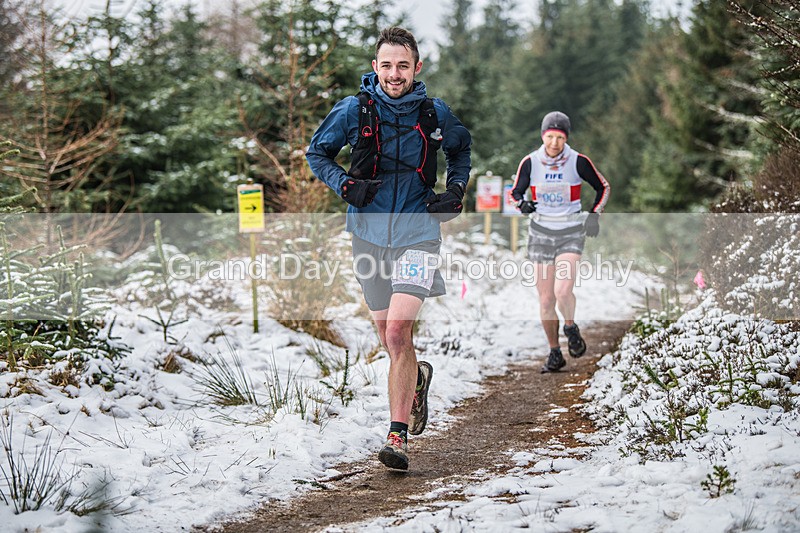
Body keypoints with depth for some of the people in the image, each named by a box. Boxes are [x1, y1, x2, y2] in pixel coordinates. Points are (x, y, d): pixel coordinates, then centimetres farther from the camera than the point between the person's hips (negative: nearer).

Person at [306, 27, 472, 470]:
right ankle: (418, 377, 45)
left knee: (398, 332, -17)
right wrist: (345, 184, -8)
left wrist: (455, 191, 5)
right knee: (389, 339, 10)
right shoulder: (353, 110, -4)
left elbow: (462, 149, 20)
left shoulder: (436, 114, -1)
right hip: (369, 232, 2)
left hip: (417, 232, -2)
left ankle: (398, 436, -14)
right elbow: (317, 152, 9)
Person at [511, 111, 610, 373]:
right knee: (546, 300, 1)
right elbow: (515, 192, 7)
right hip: (541, 233, 2)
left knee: (563, 291, -22)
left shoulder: (579, 162, -8)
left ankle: (571, 328, 10)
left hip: (571, 233, -2)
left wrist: (595, 215, -6)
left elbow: (603, 187, 7)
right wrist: (522, 204, -15)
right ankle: (554, 353, 18)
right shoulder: (530, 162, -5)